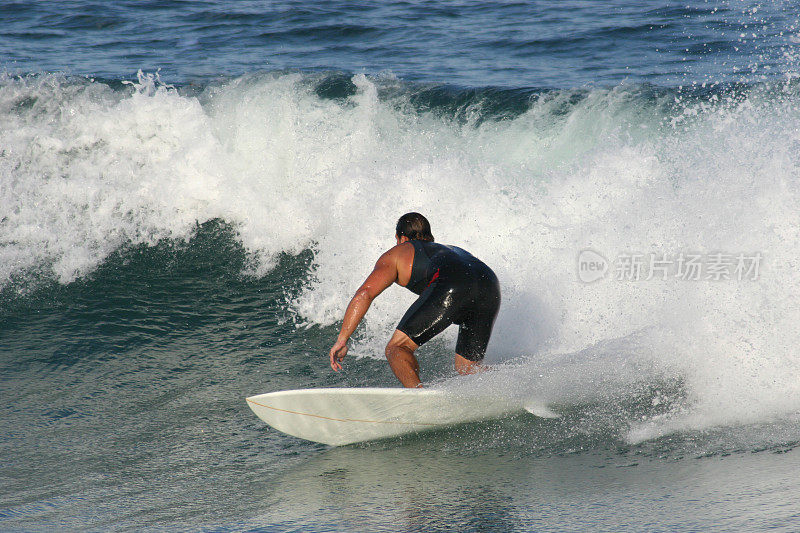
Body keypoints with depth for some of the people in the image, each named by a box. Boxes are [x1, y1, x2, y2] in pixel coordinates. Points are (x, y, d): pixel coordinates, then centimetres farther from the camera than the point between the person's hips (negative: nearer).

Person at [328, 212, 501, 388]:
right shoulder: (454, 250, 45)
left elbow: (364, 294, 15)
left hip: (449, 287, -6)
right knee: (469, 369, 17)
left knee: (396, 348, 0)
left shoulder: (397, 254, 29)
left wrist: (342, 340, 14)